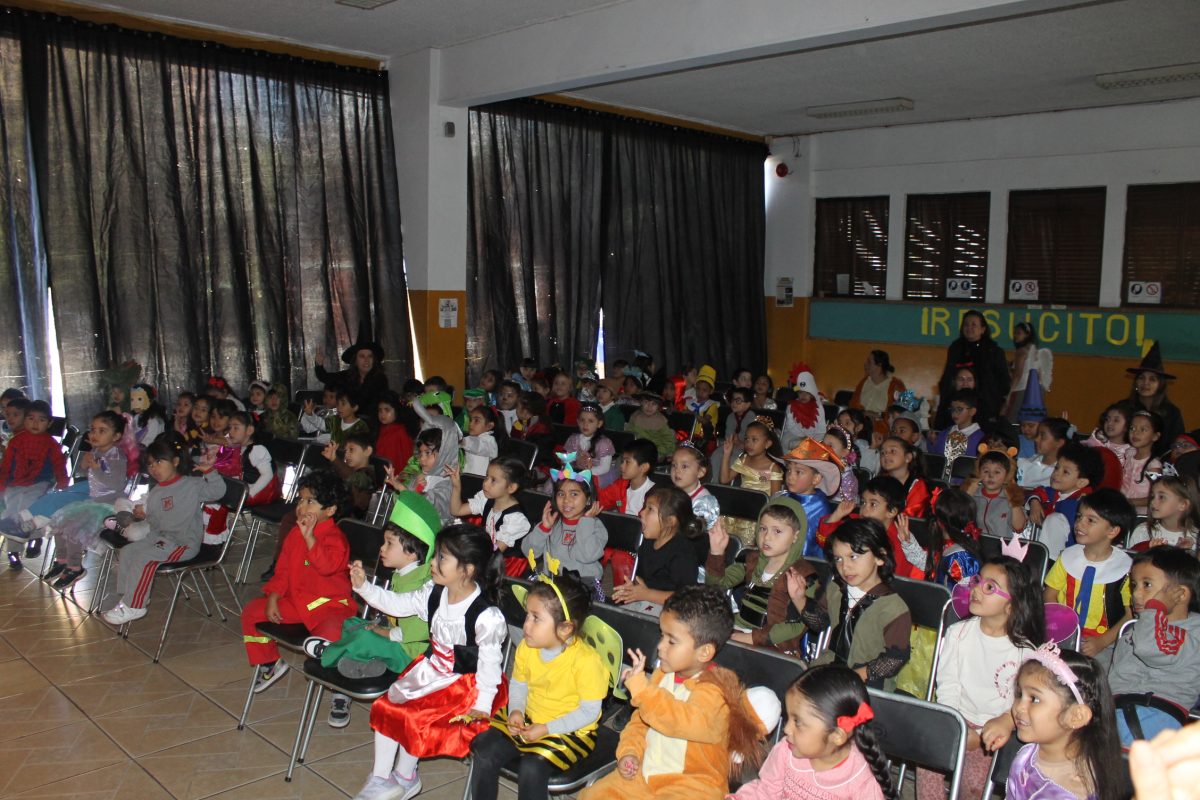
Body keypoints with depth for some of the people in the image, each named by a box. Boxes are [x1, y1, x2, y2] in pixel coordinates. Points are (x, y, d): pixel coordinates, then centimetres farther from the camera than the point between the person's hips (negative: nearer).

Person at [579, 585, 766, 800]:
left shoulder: (712, 690, -20)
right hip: (646, 772, 7)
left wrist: (640, 686, -39)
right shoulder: (663, 674, 5)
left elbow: (683, 722, -38)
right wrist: (629, 752, -2)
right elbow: (640, 720, 15)